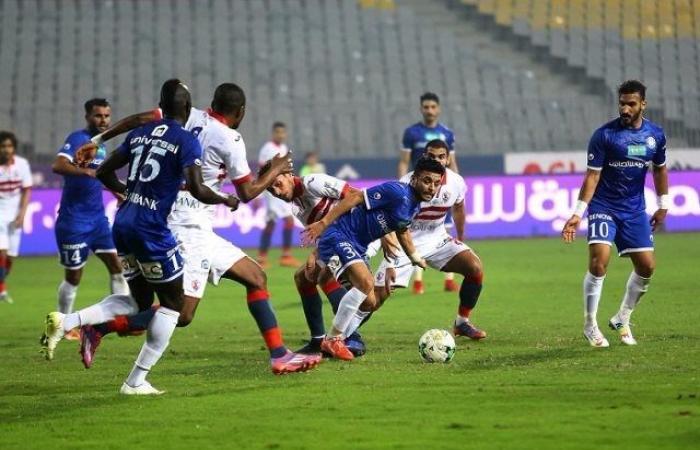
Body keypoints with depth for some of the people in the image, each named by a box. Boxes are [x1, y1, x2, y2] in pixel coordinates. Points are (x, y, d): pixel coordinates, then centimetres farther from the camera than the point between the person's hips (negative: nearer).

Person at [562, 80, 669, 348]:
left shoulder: (655, 135, 1)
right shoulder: (604, 135, -12)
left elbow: (660, 169, 17)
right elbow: (592, 175, -11)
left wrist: (663, 206, 17)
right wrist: (578, 213, -17)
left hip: (635, 210, 4)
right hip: (603, 207, -4)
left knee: (647, 266, -1)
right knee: (599, 260, -20)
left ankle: (622, 320, 20)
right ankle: (590, 325, -7)